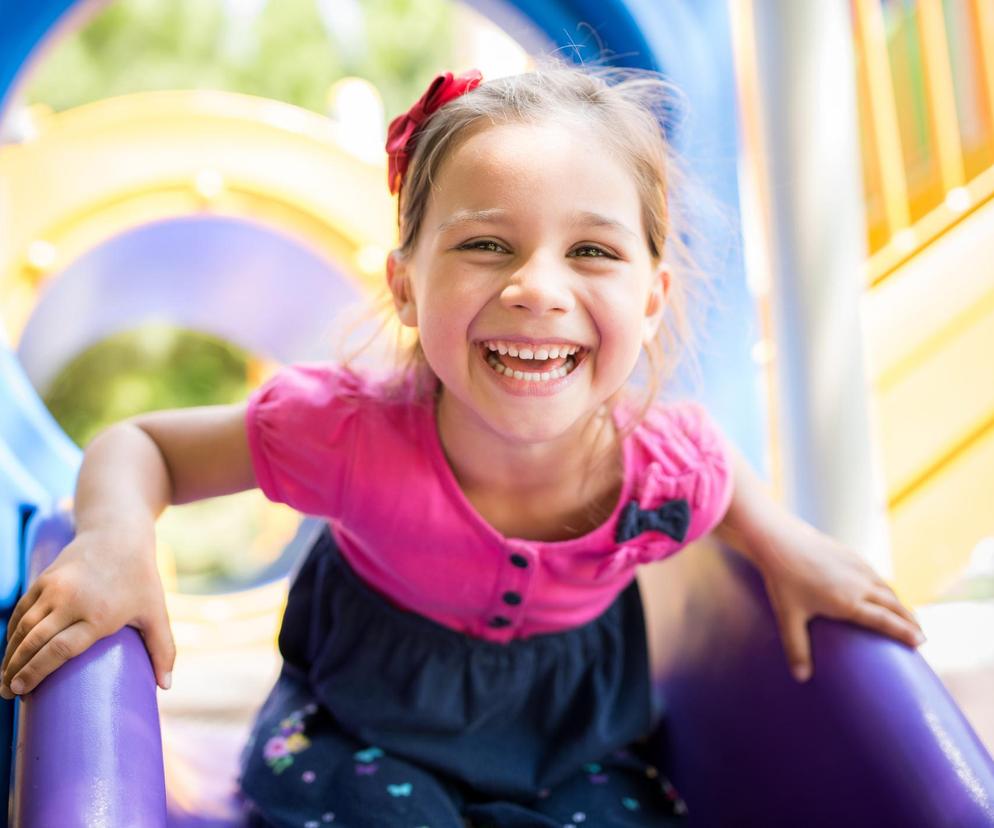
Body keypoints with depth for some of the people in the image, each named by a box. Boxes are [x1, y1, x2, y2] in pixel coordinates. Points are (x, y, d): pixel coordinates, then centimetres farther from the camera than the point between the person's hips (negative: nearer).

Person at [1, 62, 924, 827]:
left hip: (572, 746, 3)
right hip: (365, 722, -2)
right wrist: (116, 537, -37)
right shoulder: (350, 433, -32)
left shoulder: (668, 464, -24)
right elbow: (138, 443, -18)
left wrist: (782, 543, -10)